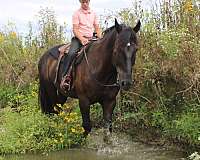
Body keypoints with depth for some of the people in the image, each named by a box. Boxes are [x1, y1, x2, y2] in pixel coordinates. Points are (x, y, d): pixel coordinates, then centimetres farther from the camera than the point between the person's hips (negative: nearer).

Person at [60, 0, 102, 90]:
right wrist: (82, 39, -22)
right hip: (79, 38, -4)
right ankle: (64, 76, -32)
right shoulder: (77, 13, 1)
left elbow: (97, 29, 15)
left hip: (90, 39, 4)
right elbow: (75, 30, -6)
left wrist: (100, 39, -3)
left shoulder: (93, 13, 15)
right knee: (71, 53, -30)